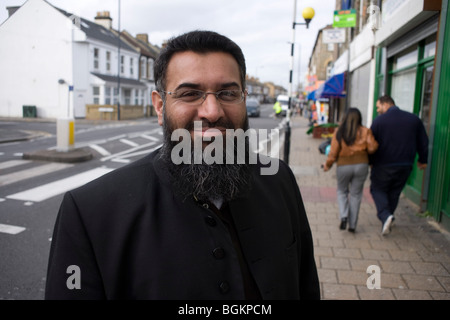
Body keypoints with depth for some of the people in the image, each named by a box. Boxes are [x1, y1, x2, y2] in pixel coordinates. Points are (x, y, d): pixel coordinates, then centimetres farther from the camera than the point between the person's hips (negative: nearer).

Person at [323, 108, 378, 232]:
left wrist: (327, 165, 9)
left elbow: (333, 152, -5)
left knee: (342, 191, 20)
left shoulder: (339, 132, -4)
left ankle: (343, 216, -1)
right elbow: (372, 148, -10)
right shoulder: (365, 131, -3)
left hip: (343, 166, -1)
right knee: (356, 194, 11)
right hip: (361, 165, 1)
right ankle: (352, 225, 14)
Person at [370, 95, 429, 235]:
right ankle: (386, 218, 25)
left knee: (378, 189, 9)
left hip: (383, 165, -4)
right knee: (394, 193, 17)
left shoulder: (379, 120, -9)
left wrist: (370, 161, 7)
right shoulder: (414, 119, 6)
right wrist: (423, 160, 24)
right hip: (405, 165, 4)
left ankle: (385, 215, -13)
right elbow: (423, 142, 12)